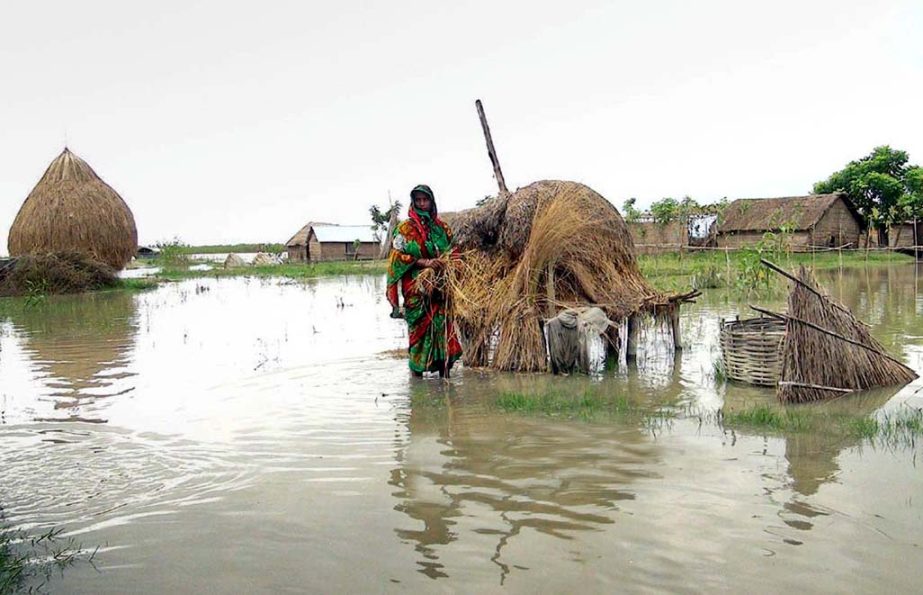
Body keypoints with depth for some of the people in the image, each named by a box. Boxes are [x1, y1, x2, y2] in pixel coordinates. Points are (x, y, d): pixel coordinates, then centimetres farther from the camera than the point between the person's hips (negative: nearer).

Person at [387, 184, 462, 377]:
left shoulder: (441, 227, 14)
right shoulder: (406, 228, 2)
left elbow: (452, 250, 21)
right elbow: (398, 255, -6)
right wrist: (425, 262, -17)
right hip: (416, 287, -3)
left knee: (443, 324, -3)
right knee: (419, 325, -5)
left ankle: (444, 370, 3)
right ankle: (417, 371, 4)